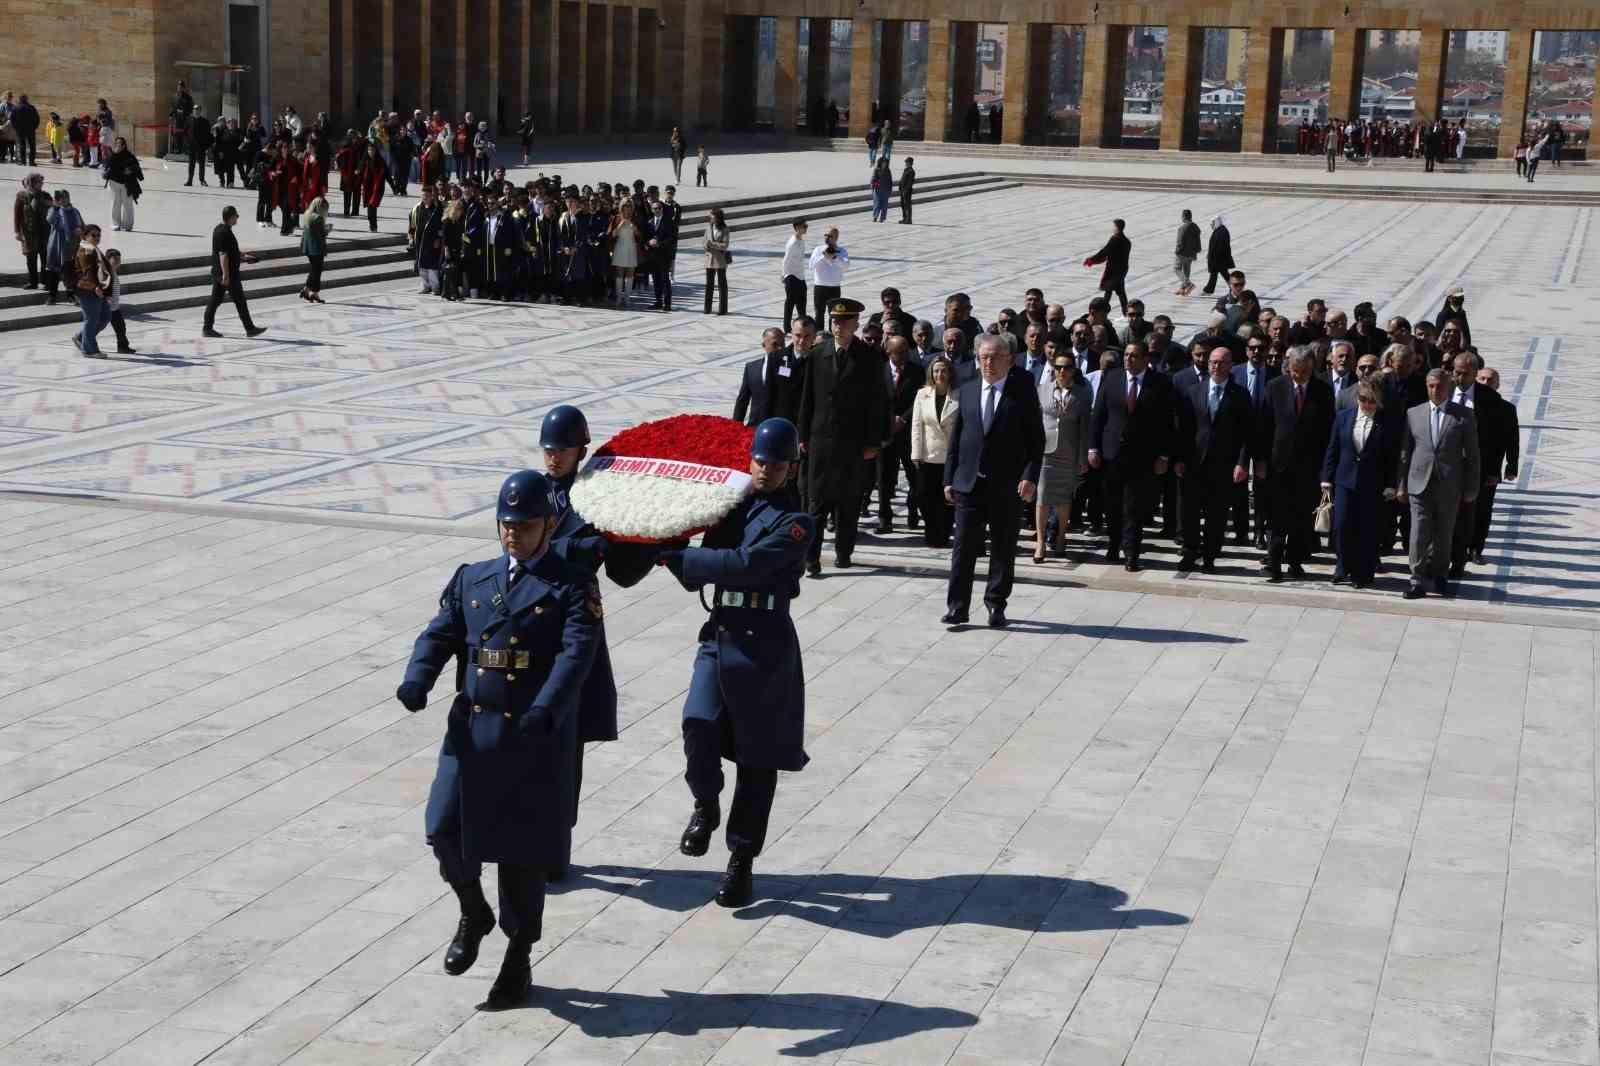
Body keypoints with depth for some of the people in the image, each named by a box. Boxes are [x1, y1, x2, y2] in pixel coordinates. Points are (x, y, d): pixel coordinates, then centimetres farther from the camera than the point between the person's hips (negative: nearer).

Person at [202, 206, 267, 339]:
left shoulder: (218, 229, 12)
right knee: (240, 301, -1)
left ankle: (207, 328, 10)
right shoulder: (225, 233, -20)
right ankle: (250, 328, 6)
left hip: (217, 272, 10)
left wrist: (242, 255, 30)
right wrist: (226, 275, -24)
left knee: (215, 300, 10)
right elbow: (223, 255, -23)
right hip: (228, 273, -10)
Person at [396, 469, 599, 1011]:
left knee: (521, 854, 4)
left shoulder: (572, 587, -2)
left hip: (536, 740, -3)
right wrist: (417, 681, -18)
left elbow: (576, 654, -16)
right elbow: (438, 635, 4)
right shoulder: (471, 578, 12)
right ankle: (474, 914, 23)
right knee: (446, 831, -7)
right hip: (472, 727, 4)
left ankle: (518, 962, 21)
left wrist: (546, 710, -33)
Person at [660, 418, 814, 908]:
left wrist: (676, 556, -17)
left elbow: (747, 565, -21)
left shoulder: (795, 522, -8)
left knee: (757, 758, 4)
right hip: (719, 633, 4)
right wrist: (679, 559, -7)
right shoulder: (732, 504, 11)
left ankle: (742, 862, 15)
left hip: (764, 644, -4)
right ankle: (706, 806, 12)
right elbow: (697, 575, 14)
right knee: (699, 726, -17)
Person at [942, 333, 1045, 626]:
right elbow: (955, 438, 12)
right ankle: (957, 607, 4)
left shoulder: (1023, 391, 0)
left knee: (1003, 548, 5)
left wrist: (1030, 476, -12)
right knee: (964, 546, 0)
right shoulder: (967, 391, 10)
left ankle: (997, 606, 15)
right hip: (969, 481, 2)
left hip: (1007, 484, -2)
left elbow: (1036, 438, -2)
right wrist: (950, 479, 6)